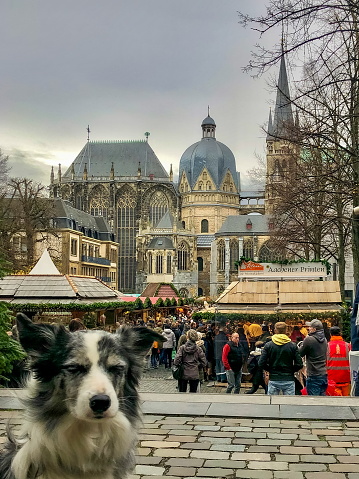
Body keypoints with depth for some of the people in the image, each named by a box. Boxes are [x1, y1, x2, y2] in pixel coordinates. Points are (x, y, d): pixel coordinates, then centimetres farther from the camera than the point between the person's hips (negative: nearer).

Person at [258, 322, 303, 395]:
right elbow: (299, 364, -6)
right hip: (289, 380, 0)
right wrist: (290, 370, 11)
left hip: (273, 380, 0)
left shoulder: (268, 345, -4)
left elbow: (261, 364, -7)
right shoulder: (293, 346, -3)